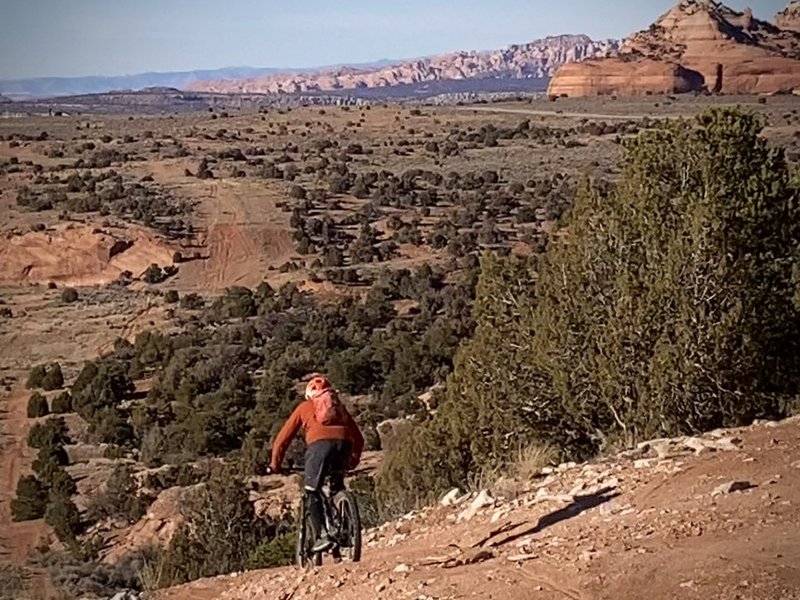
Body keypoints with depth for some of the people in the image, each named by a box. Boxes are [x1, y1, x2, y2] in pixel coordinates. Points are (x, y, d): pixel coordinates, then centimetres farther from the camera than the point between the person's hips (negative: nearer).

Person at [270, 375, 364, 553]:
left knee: (312, 494, 4)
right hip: (344, 443, 3)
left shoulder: (305, 407, 27)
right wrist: (354, 460, 43)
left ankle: (323, 535, -12)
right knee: (338, 490, 23)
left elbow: (284, 436, 24)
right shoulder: (339, 406, 35)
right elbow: (358, 438, 31)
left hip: (320, 443, -3)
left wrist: (275, 463, 31)